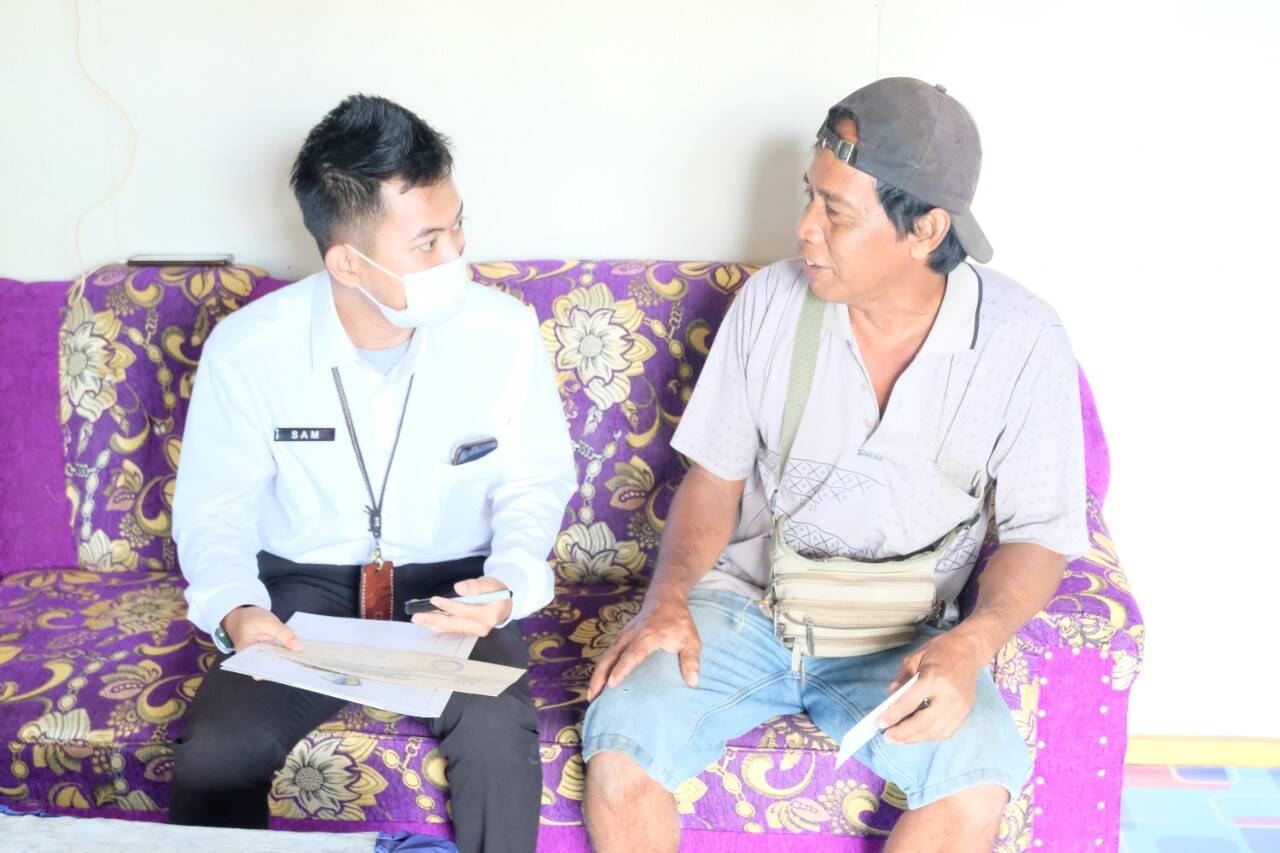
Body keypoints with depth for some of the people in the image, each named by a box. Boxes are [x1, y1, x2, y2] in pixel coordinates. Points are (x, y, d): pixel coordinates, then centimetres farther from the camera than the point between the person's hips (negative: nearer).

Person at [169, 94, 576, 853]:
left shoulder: (505, 331, -14)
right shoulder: (245, 349, -14)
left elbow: (537, 477, 1)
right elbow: (215, 505, 0)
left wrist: (512, 579, -19)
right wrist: (233, 605, -20)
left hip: (452, 588, 0)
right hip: (303, 588, 1)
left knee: (497, 732, -30)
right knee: (212, 753, -25)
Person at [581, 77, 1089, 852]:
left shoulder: (1023, 339, -9)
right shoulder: (771, 301, -4)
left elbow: (1039, 531, -5)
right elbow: (715, 477, 3)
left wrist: (970, 645, -24)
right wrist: (669, 598, -14)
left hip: (902, 641, -1)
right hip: (743, 606, 1)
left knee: (979, 783, -29)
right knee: (620, 742, -24)